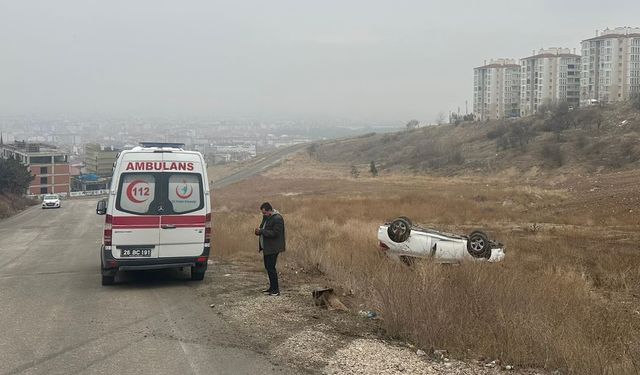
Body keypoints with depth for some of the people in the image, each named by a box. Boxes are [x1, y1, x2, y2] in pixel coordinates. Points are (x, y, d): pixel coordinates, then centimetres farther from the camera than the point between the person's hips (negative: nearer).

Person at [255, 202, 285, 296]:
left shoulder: (277, 218, -17)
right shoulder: (266, 217, 13)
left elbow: (275, 233, -23)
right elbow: (264, 229, 21)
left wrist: (261, 231, -22)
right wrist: (258, 231, -2)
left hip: (273, 248, -10)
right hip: (267, 247, 10)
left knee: (271, 268, -9)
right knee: (268, 267, 15)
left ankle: (275, 290, -3)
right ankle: (272, 287, 26)